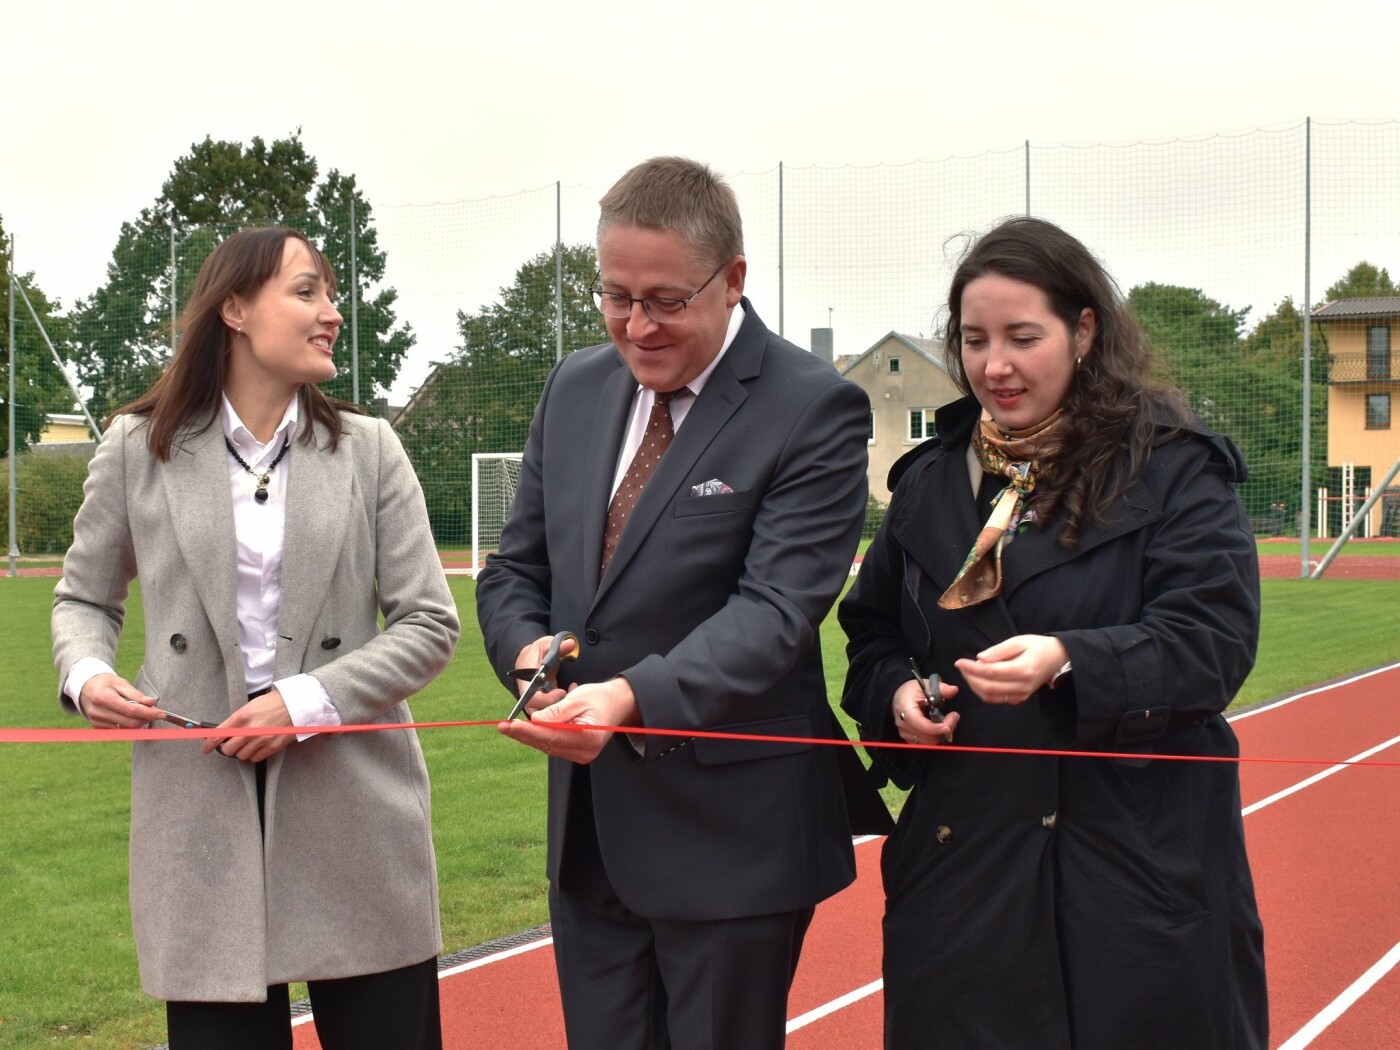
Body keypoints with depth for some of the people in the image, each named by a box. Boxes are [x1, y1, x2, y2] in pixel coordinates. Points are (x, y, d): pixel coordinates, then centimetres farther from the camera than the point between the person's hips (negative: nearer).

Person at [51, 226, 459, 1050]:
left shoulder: (368, 449, 3)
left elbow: (430, 624, 1)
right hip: (201, 810, 0)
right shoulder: (137, 449, 3)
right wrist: (86, 673, -7)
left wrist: (308, 701, -12)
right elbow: (84, 598, 15)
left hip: (355, 808, 1)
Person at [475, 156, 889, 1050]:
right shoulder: (575, 389, 9)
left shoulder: (814, 410, -11)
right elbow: (516, 568, 13)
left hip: (728, 833, -6)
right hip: (588, 824, 6)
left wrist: (635, 694, -35)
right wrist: (529, 650, -10)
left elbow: (777, 608, -20)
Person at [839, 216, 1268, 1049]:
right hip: (961, 858, 4)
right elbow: (869, 635, 20)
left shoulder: (1174, 470, -2)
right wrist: (897, 692, -3)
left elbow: (1214, 639, -12)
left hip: (1136, 865, -4)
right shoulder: (929, 482, 13)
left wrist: (1068, 661, -27)